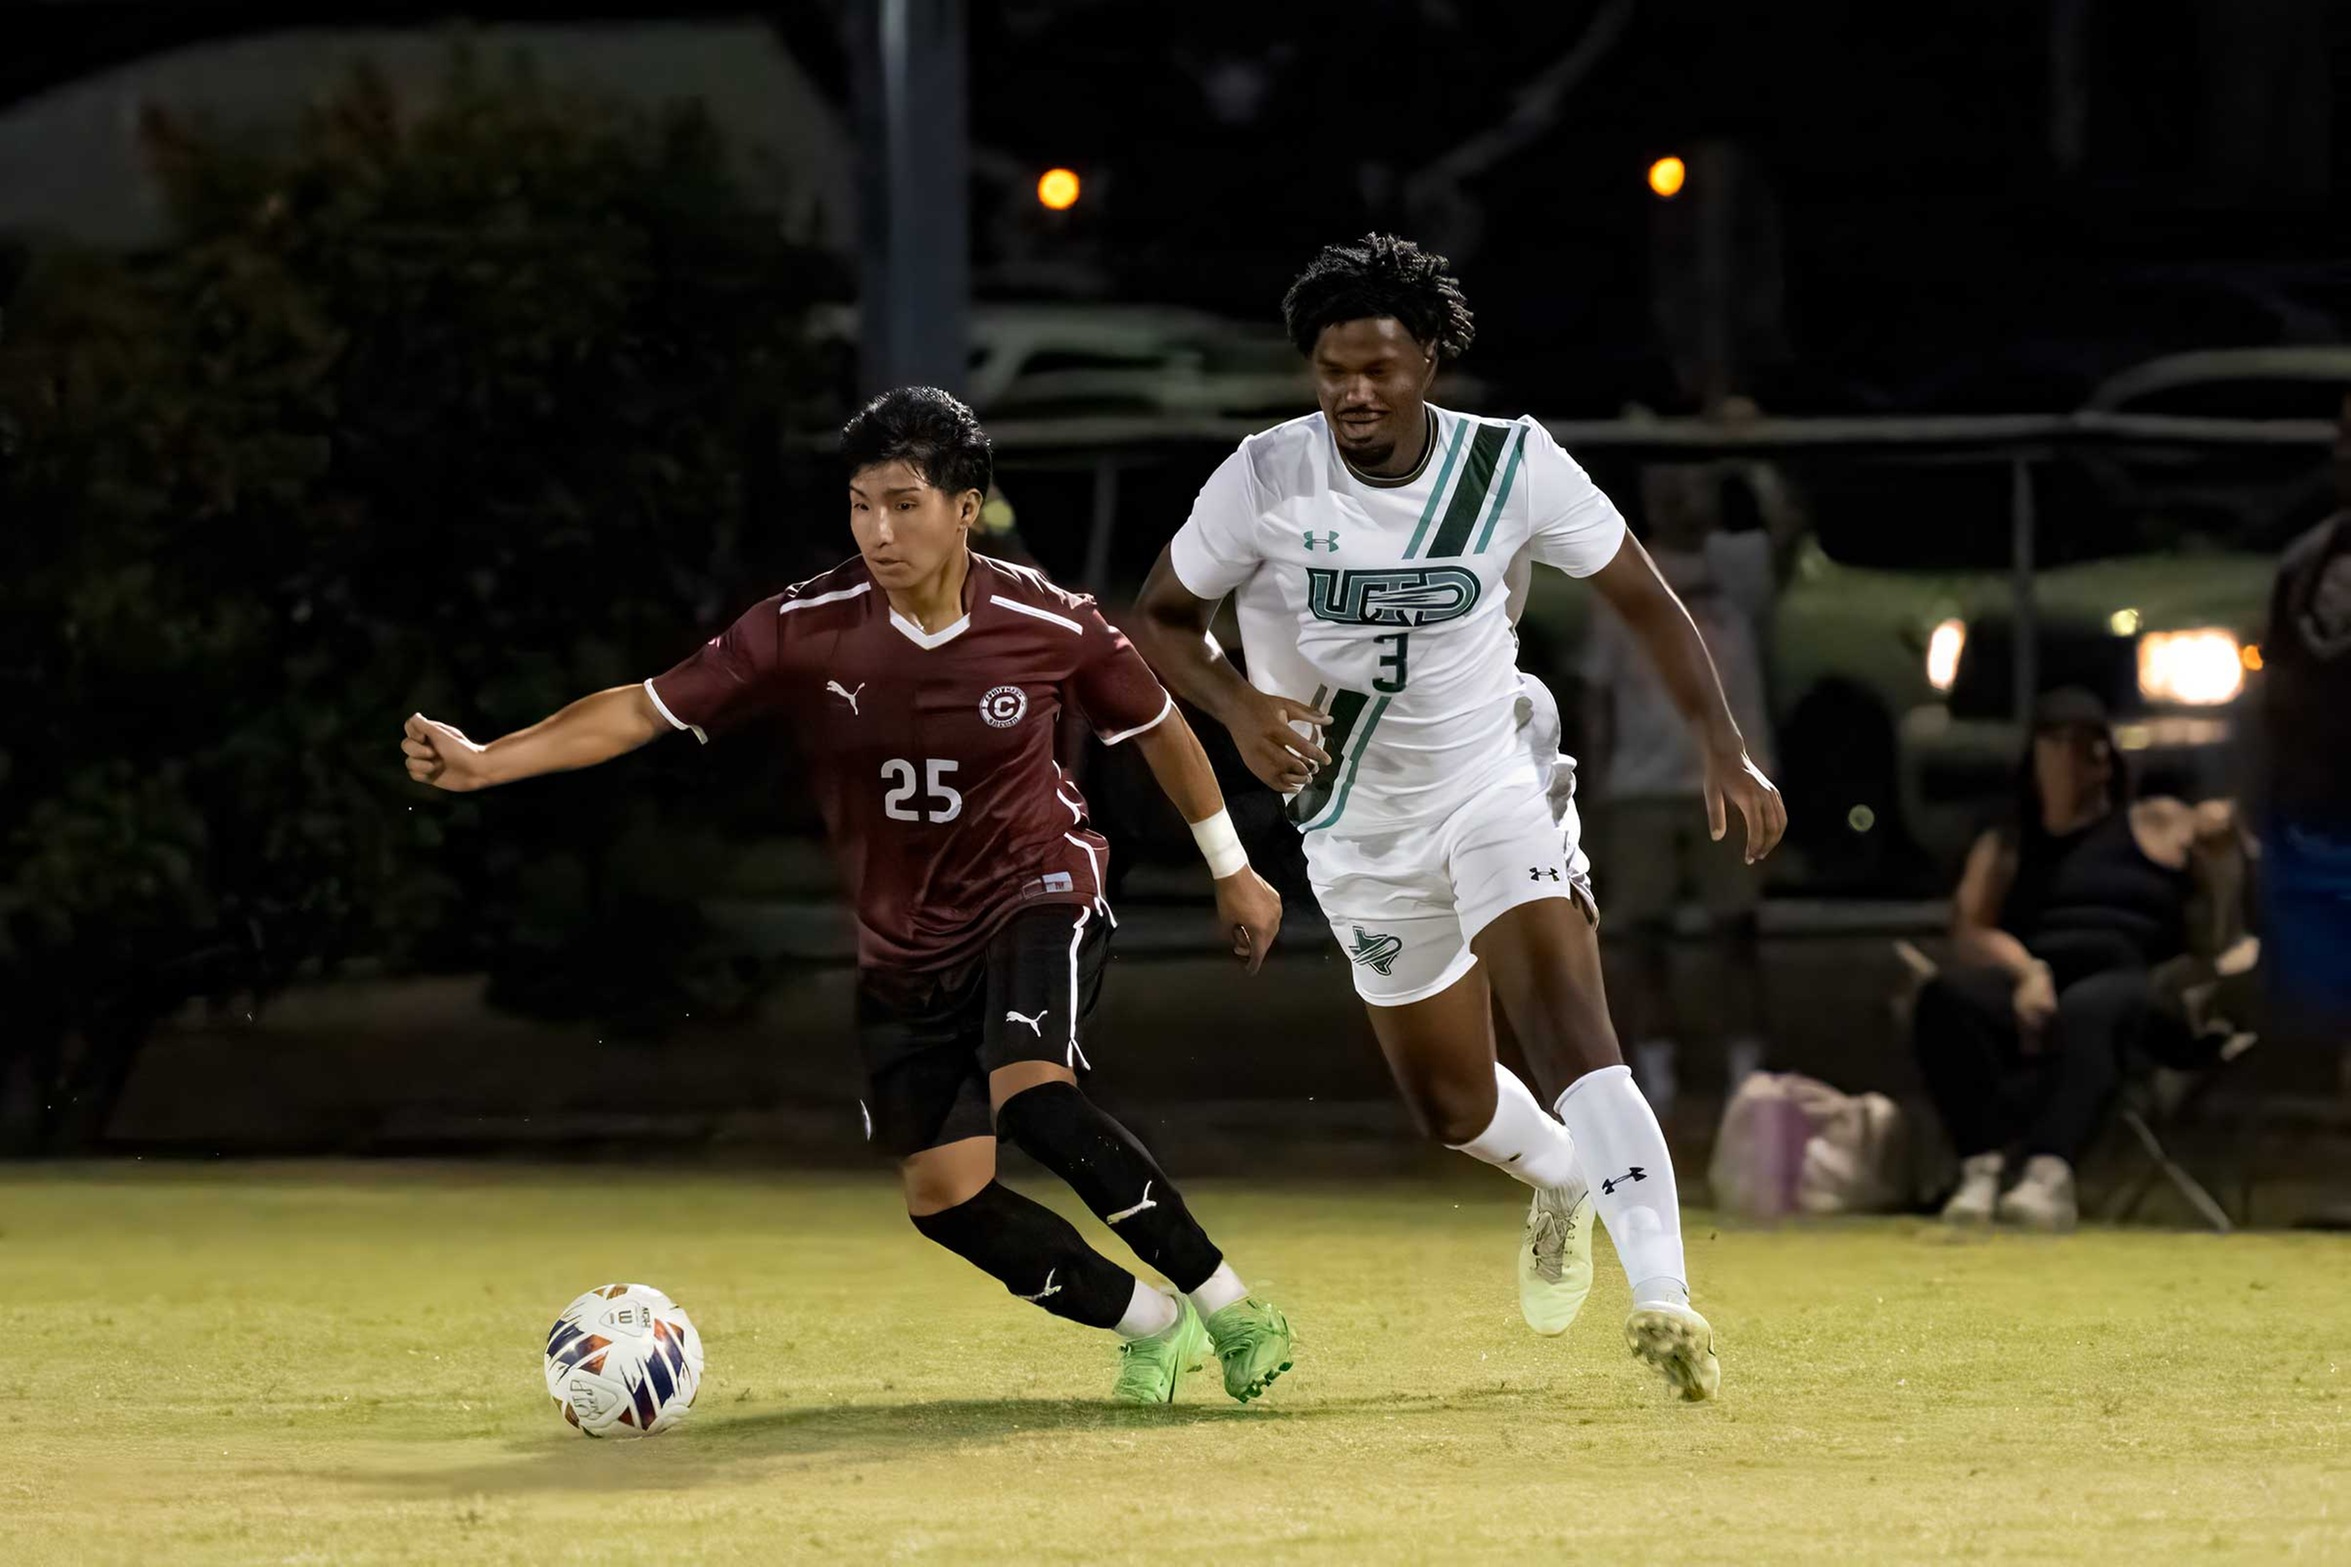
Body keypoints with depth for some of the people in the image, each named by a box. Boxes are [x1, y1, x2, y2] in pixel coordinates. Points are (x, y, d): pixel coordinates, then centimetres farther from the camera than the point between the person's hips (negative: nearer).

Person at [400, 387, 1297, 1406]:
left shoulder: (1048, 625, -15)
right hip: (904, 941, 4)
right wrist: (482, 763, -26)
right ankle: (1151, 1327, 18)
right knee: (942, 1194, -4)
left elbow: (1157, 726, 3)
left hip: (1038, 893, -3)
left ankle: (1228, 1307, -19)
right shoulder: (806, 630, -15)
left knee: (1032, 1099, -31)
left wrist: (1232, 870, 13)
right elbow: (644, 711, -15)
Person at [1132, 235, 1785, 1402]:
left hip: (1494, 780, -2)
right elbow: (1158, 619, -3)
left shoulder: (1511, 466, -13)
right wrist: (1240, 707, -23)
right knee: (1454, 1106, 13)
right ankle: (1562, 1177, 49)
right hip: (1359, 821, 2)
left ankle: (1662, 1297, -35)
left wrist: (1723, 749, -9)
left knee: (1564, 1022, -26)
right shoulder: (1266, 480, -14)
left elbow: (1641, 596, -2)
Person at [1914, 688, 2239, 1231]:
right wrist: (2026, 972, -9)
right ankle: (1982, 1165, -47)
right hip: (2030, 997, 3)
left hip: (2133, 987, -3)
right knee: (1946, 996, -31)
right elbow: (1970, 933, 12)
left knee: (2090, 1006, -41)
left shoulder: (2159, 825, 25)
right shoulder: (2002, 850, 30)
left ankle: (2049, 1174, -64)